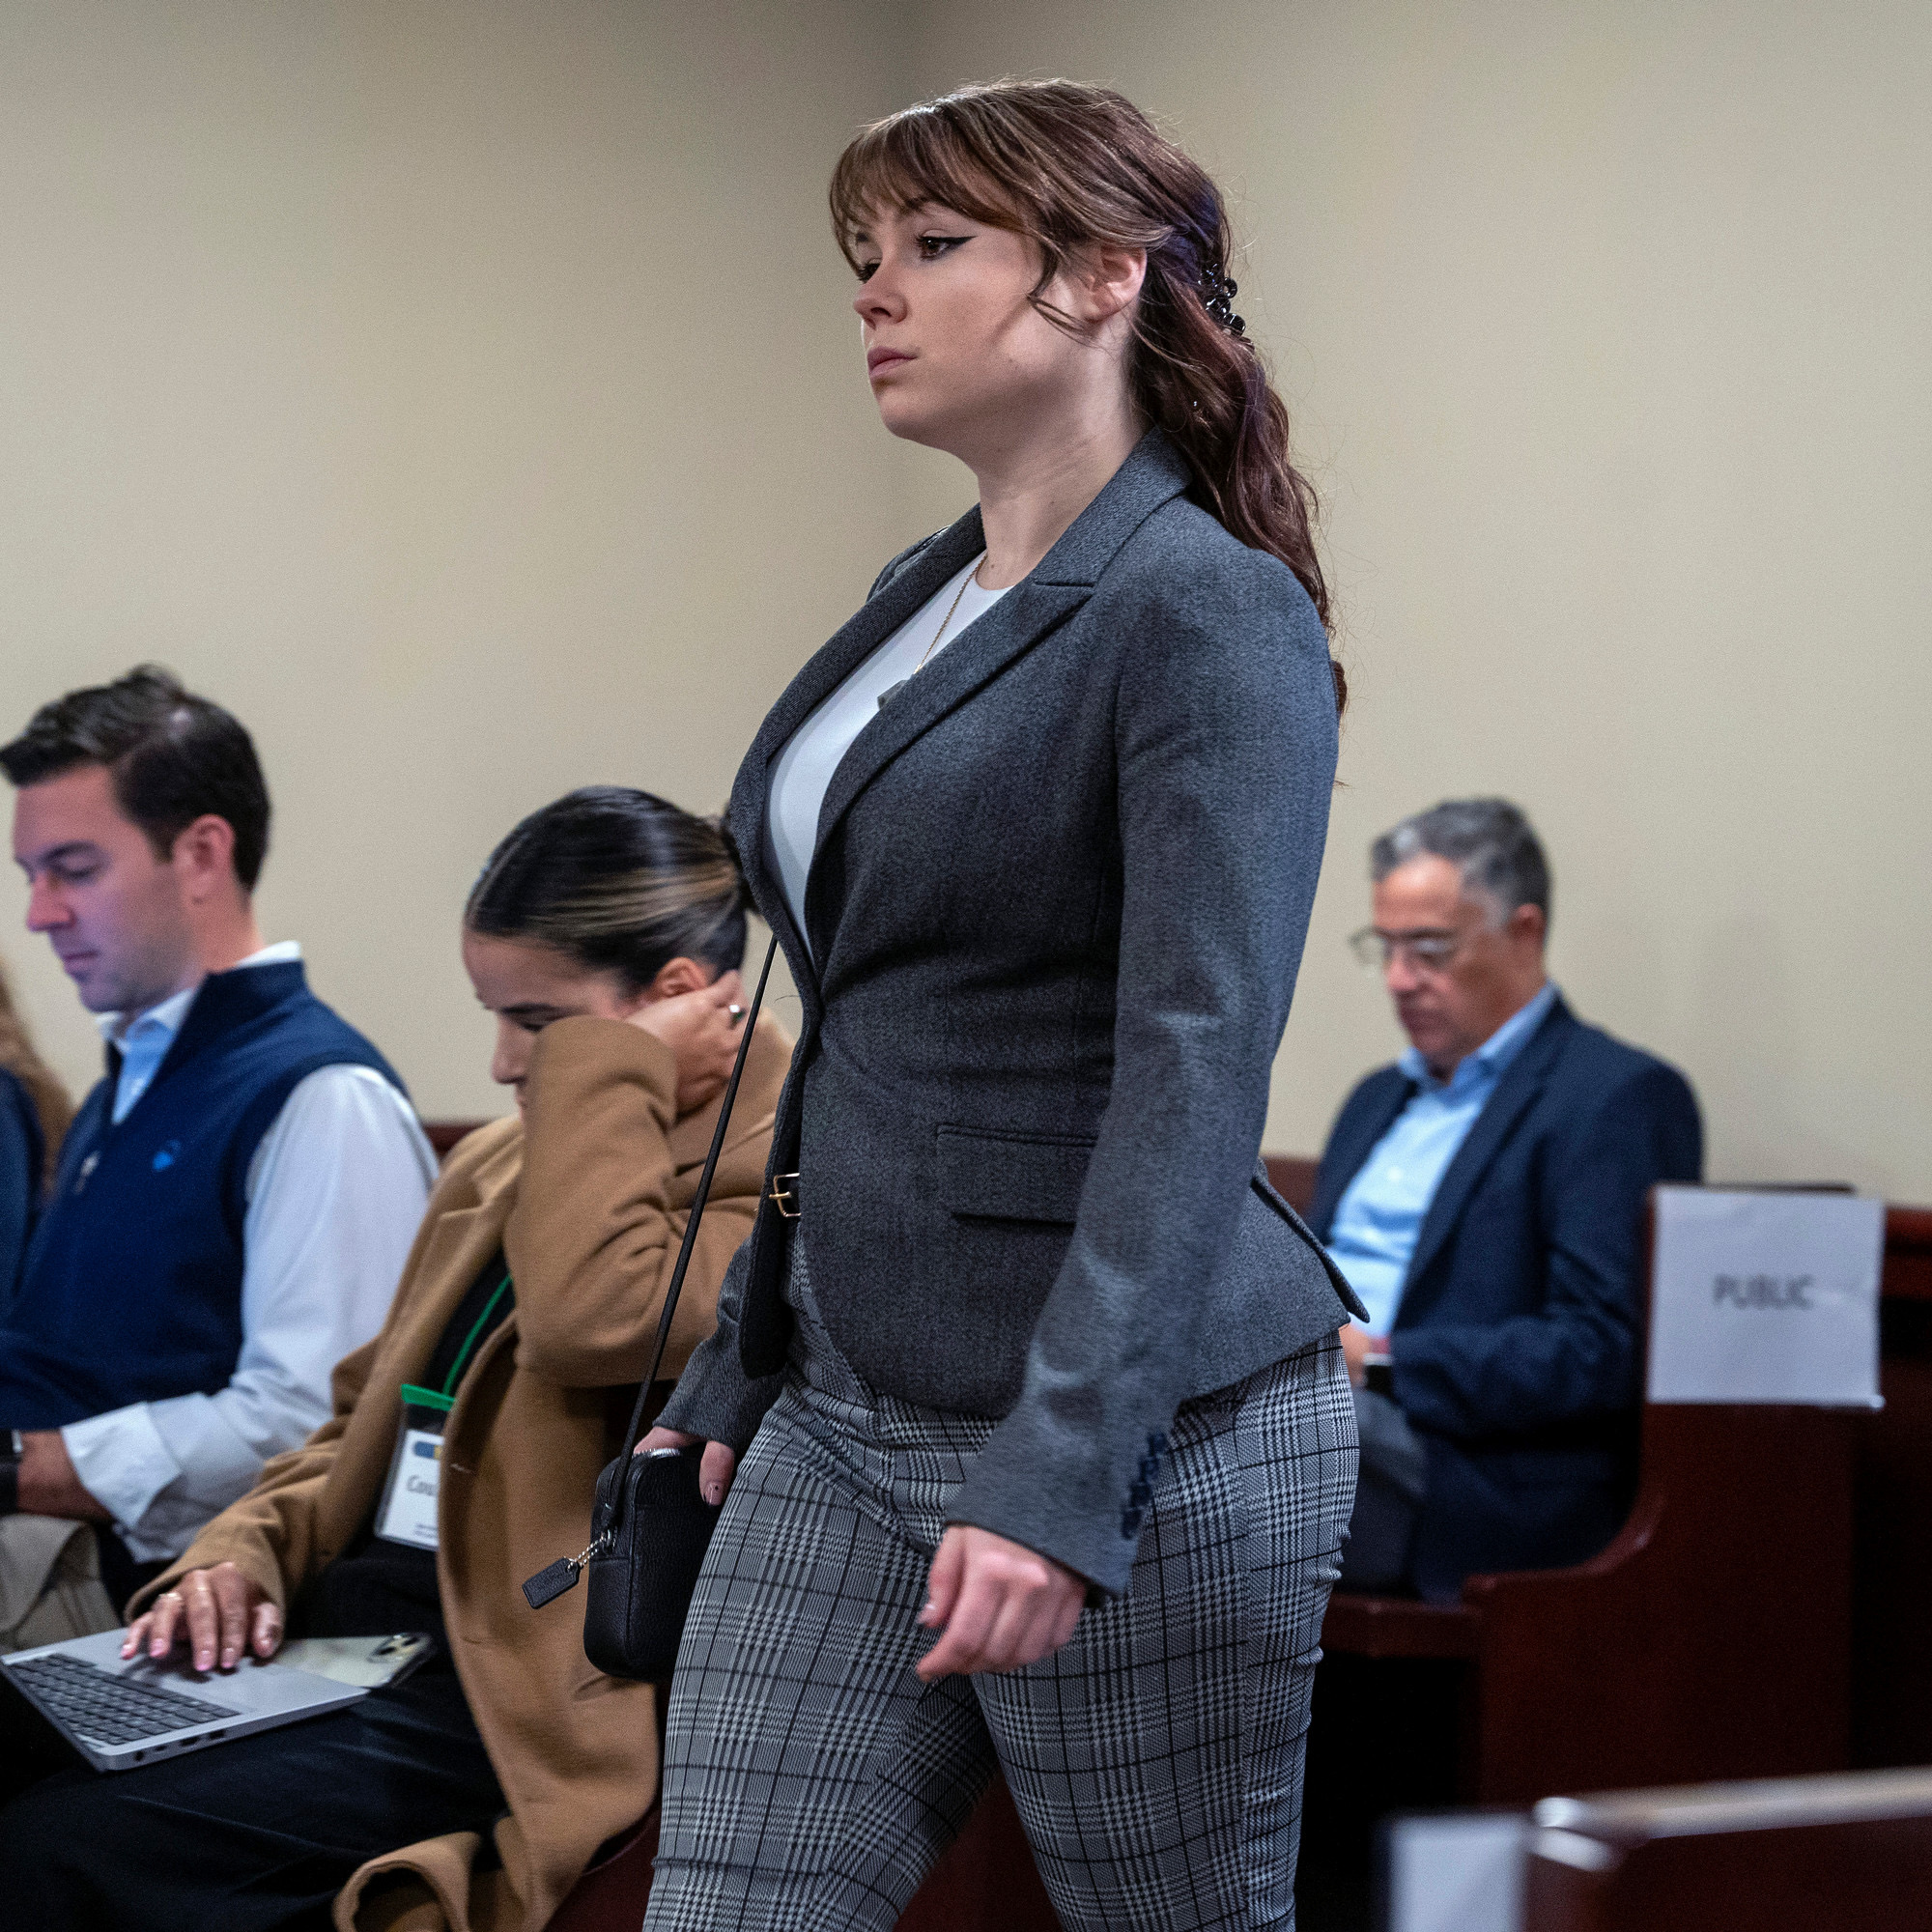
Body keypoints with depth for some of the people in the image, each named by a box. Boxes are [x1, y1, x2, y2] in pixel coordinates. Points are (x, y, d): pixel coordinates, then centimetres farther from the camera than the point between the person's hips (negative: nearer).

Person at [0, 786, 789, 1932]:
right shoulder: (498, 1165, 20)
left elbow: (589, 1319, -28)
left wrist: (612, 1058, -14)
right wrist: (247, 1553, 6)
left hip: (516, 1698, -8)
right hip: (346, 1628, 8)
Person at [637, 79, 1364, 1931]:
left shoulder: (1212, 616, -12)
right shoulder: (921, 598, 14)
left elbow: (1195, 1071, -21)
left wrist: (1060, 1472, -28)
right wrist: (732, 1374, 20)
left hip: (1135, 1433, -8)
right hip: (847, 1423, 8)